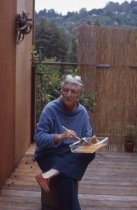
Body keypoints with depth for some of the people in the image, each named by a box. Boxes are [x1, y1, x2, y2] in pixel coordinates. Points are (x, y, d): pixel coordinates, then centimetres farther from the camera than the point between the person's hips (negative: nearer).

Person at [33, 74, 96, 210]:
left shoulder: (82, 112, 2)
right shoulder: (50, 108, -12)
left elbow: (88, 137, 6)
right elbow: (38, 137, -17)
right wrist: (59, 137, -32)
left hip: (72, 154, 5)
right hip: (49, 153, -4)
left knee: (90, 153, -29)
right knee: (65, 179, -33)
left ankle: (48, 175, -34)